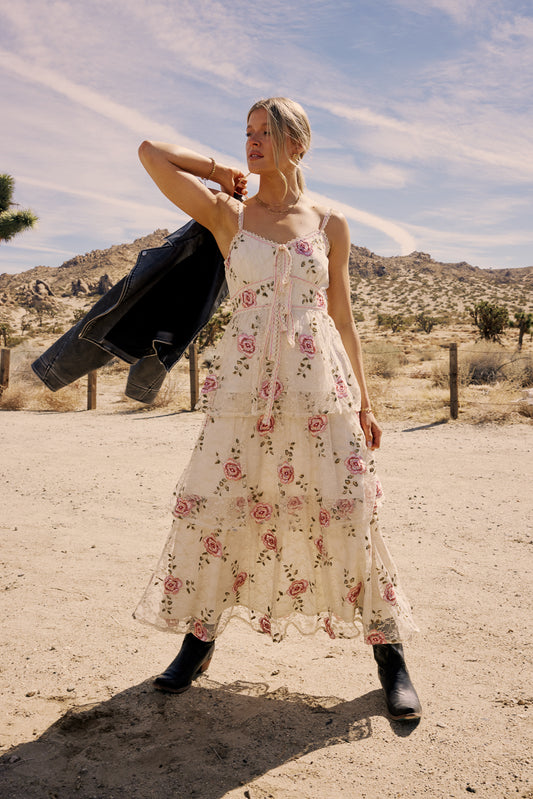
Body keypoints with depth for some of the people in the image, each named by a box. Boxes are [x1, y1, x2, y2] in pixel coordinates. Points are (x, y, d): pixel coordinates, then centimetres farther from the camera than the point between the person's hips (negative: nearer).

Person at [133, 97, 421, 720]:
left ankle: (389, 653, 15)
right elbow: (152, 153, 4)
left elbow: (342, 317, 11)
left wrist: (363, 401, 11)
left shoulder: (329, 225, 8)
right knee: (216, 506, 3)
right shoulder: (226, 214, 7)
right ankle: (199, 639, 24)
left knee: (344, 511, 0)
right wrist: (222, 170, 13)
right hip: (243, 383, 1)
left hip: (319, 383, 0)